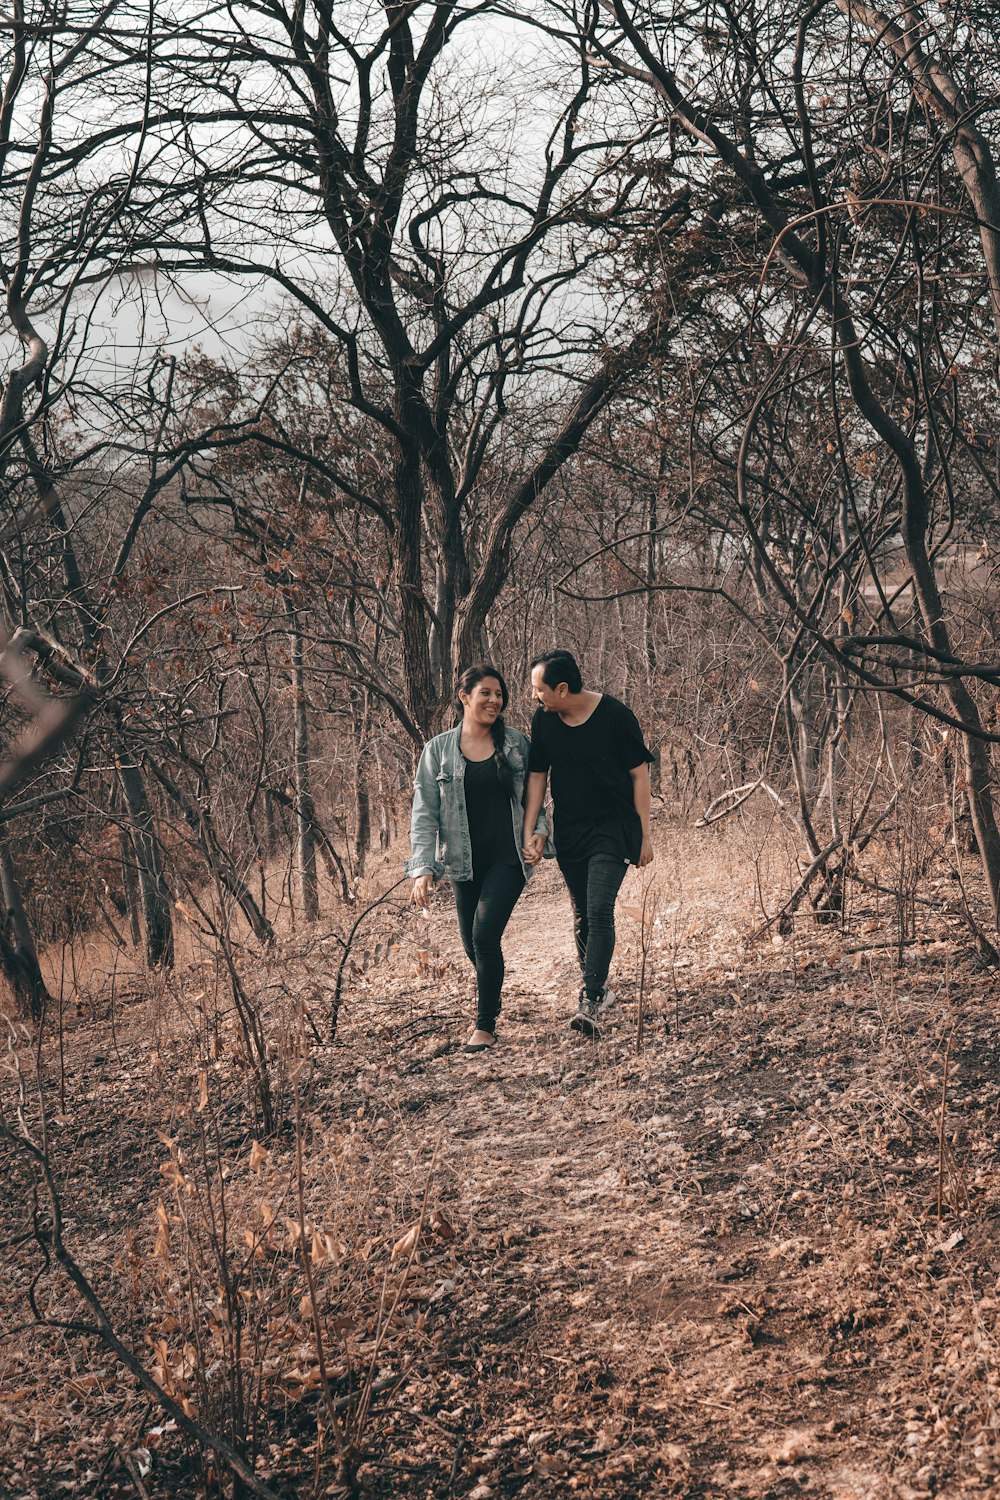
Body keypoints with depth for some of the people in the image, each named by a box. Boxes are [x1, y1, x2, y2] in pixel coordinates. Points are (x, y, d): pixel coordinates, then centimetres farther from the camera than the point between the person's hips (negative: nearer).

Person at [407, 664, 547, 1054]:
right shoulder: (439, 750, 0)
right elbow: (424, 814, -3)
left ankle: (485, 1025, -5)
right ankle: (491, 1002, 41)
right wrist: (423, 868, -13)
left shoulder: (515, 743, 3)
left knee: (485, 934, -17)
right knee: (472, 944, 9)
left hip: (508, 857, -1)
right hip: (465, 861, 2)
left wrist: (537, 831, -7)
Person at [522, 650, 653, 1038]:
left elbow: (639, 774, -7)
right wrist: (528, 833, -2)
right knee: (582, 917, 13)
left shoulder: (615, 716, -14)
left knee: (599, 912, -16)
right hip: (569, 832, 5)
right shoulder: (543, 720, -2)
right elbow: (536, 777, 5)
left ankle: (590, 1003, -18)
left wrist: (644, 834, -6)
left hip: (612, 830, -5)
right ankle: (599, 988, 30)